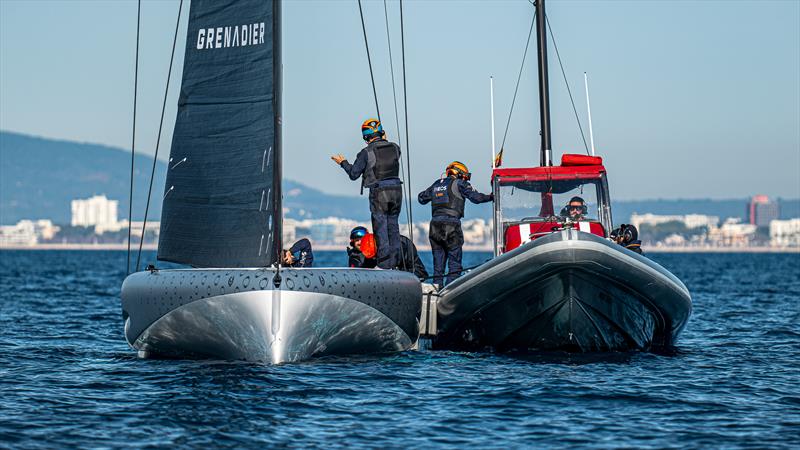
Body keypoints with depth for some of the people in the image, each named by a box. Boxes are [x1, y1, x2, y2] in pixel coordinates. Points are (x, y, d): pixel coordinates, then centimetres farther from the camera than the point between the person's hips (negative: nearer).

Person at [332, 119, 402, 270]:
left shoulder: (366, 153, -8)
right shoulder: (395, 148, 5)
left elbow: (354, 174, -2)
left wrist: (343, 163, 16)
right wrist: (384, 141, 32)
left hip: (378, 192, -4)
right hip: (396, 189, 4)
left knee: (380, 228, 1)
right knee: (393, 226, 13)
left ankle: (384, 264, 0)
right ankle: (394, 262, 14)